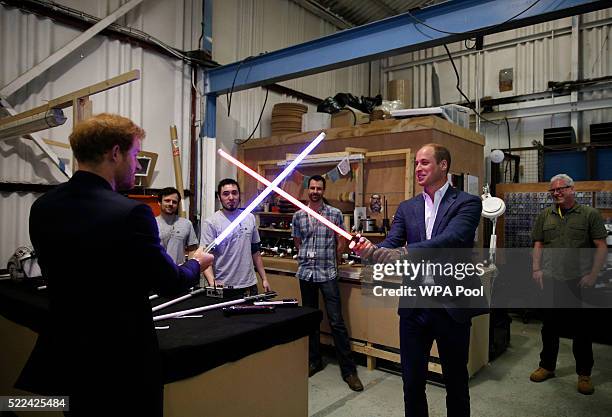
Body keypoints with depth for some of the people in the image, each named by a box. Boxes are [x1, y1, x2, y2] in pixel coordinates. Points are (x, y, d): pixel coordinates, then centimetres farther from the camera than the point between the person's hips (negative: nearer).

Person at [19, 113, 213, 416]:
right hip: (122, 357, -6)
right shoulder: (130, 213, -25)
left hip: (65, 351, 6)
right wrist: (197, 263, 5)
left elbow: (60, 276, 9)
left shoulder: (42, 208, -4)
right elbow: (170, 283, -15)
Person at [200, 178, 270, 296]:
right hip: (224, 287, -4)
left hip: (249, 285, 4)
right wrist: (212, 282, -30)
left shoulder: (250, 218, 6)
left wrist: (264, 278, 10)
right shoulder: (211, 223, -9)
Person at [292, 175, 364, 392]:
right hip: (306, 273, 3)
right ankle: (314, 361, 29)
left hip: (328, 274, -3)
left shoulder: (335, 214, -2)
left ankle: (348, 369, 7)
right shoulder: (298, 216, 5)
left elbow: (341, 243, 5)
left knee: (337, 321, -3)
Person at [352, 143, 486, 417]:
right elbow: (390, 246, -2)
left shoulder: (467, 203, -5)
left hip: (451, 305, -3)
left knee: (456, 382, 16)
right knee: (412, 381, 14)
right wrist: (370, 250, -24)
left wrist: (405, 252, -34)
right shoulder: (407, 208, 8)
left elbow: (452, 239, -23)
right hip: (414, 304, 3)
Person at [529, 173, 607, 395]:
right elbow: (538, 245, 11)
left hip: (579, 282, -2)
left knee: (582, 329, 7)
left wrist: (593, 275, -10)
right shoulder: (545, 216, 9)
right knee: (549, 326, 13)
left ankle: (584, 374, 23)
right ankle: (547, 366, 28)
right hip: (550, 281, 3)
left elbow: (601, 246, -3)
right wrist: (536, 269, 0)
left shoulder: (590, 215, 0)